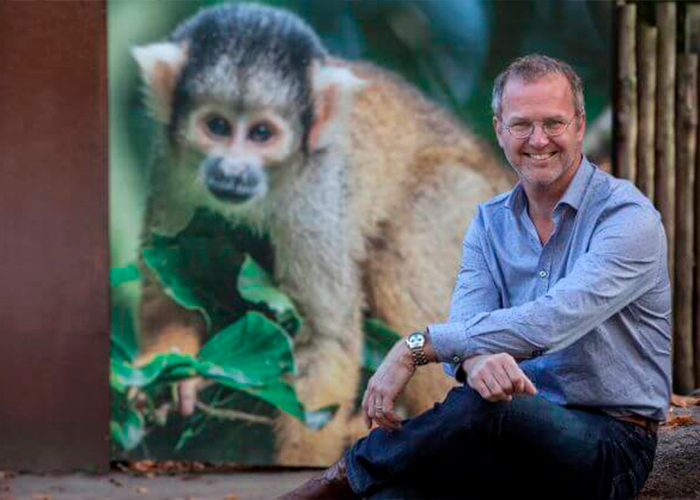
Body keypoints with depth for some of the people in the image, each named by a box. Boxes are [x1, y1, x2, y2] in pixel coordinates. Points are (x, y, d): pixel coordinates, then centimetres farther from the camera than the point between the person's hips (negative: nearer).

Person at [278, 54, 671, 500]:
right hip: (524, 430, 4)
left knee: (481, 407, -35)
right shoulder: (490, 223, 11)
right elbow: (465, 323, -4)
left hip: (612, 444, -4)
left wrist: (417, 347, -24)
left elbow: (552, 321, -24)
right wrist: (476, 359, -32)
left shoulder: (629, 217, -11)